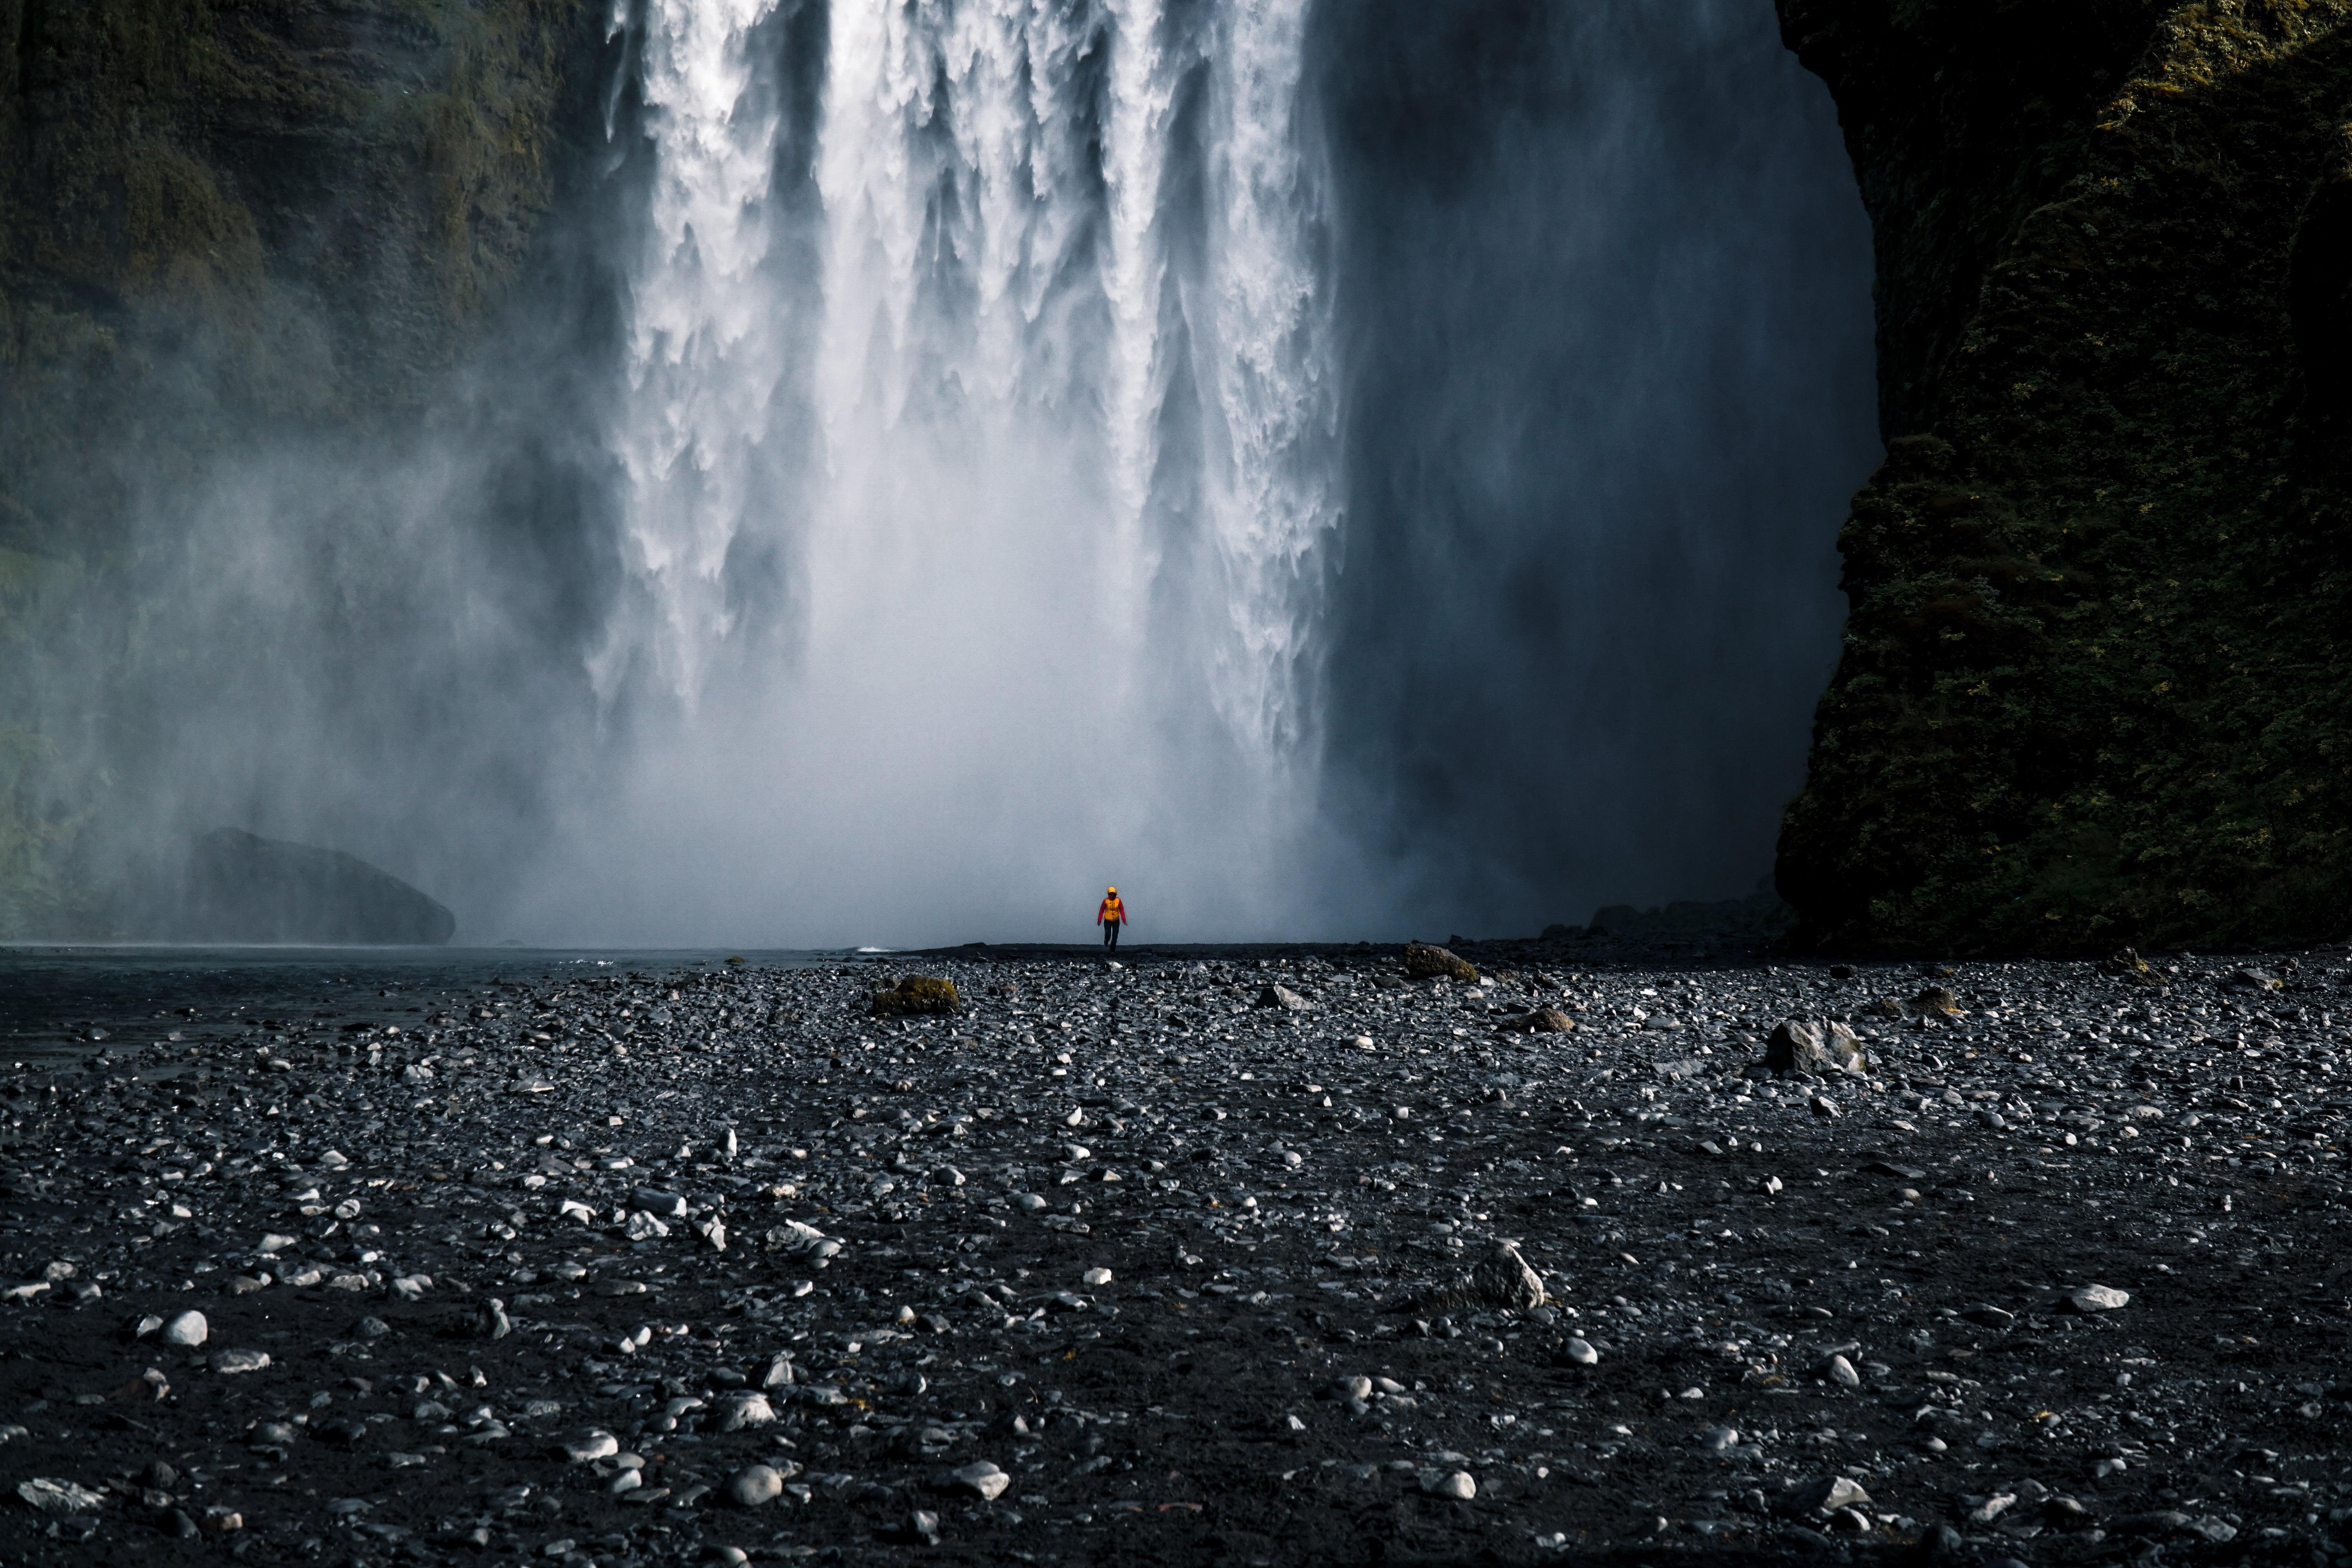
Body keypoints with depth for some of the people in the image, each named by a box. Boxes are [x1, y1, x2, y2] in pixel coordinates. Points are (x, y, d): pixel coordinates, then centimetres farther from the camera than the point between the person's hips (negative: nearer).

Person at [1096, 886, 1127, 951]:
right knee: (1108, 934, -13)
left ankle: (1113, 950, 15)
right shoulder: (1106, 901, -8)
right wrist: (1099, 920, -6)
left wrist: (1124, 920, -8)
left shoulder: (1118, 901, -5)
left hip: (1116, 921, 1)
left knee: (1115, 936, 2)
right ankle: (1106, 941, 23)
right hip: (1108, 921, -1)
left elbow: (1122, 910, -1)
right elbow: (1102, 911, -3)